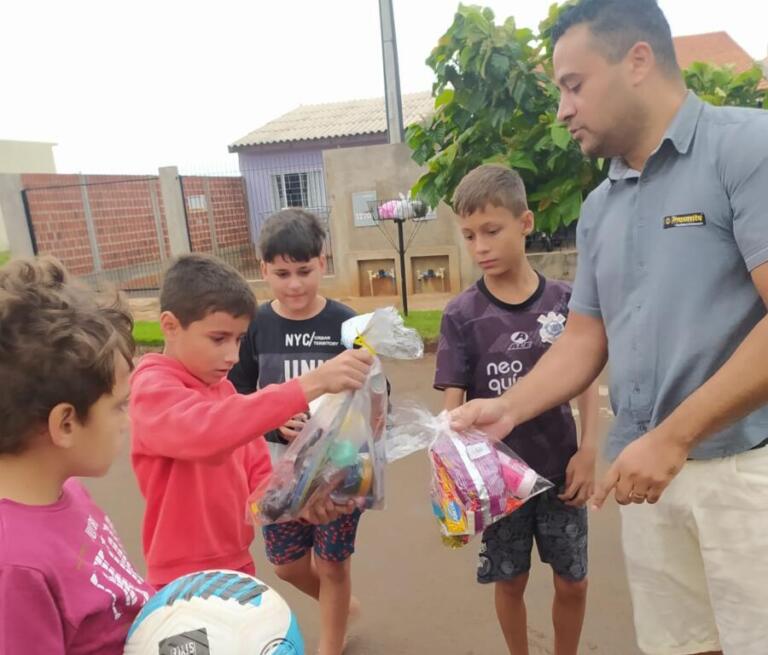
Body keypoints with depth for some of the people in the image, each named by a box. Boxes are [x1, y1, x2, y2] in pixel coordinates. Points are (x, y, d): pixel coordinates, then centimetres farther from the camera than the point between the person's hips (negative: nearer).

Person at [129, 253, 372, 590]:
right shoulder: (152, 389, -18)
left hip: (237, 565, 7)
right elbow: (207, 431, -39)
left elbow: (256, 474, 4)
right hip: (186, 579, -7)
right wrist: (309, 384, -45)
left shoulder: (224, 389, 6)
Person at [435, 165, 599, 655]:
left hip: (559, 470, 1)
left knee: (573, 582, 15)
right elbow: (454, 403, -9)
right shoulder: (462, 315, -10)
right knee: (510, 582, 15)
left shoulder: (565, 300, -6)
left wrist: (589, 452, -8)